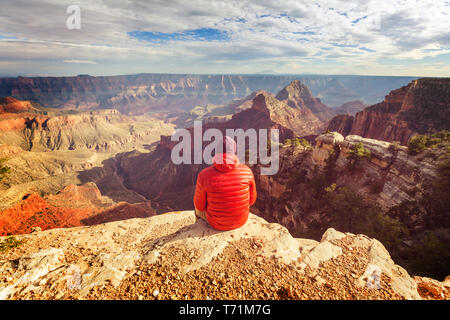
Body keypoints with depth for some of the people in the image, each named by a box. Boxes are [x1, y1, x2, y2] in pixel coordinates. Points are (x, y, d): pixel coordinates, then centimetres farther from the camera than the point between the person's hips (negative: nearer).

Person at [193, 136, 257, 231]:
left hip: (217, 222, -2)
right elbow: (251, 199, -7)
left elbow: (200, 205, -14)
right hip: (241, 220, 2)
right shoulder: (246, 171, -21)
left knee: (198, 206, 31)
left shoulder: (204, 175, -27)